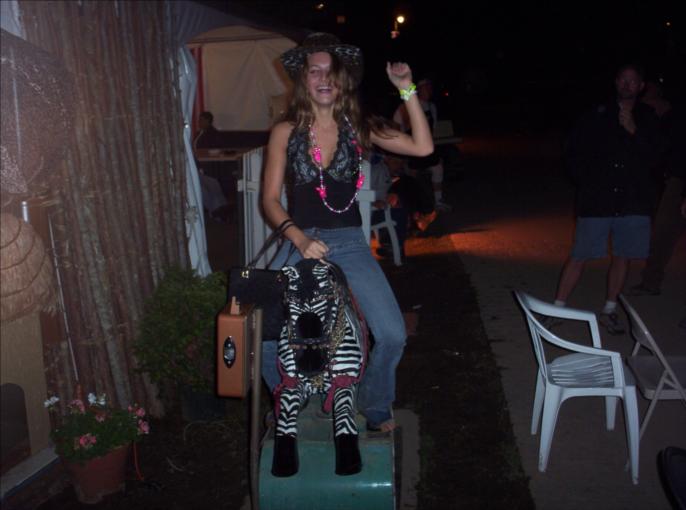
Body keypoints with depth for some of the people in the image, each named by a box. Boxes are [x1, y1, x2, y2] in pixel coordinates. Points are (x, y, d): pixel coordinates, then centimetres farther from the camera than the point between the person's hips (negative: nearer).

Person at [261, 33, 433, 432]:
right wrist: (299, 238, -17)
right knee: (265, 336, -14)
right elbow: (270, 198, -1)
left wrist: (407, 90, -13)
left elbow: (423, 147, -7)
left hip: (349, 243, 1)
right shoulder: (285, 132, 1)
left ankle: (376, 409, 18)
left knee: (392, 335, -13)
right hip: (299, 242, 0)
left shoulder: (358, 128, 4)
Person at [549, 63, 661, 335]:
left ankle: (609, 311, 23)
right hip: (596, 200, -2)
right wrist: (585, 181, 3)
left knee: (622, 256, 8)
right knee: (579, 256, -3)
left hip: (632, 201, 2)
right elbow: (573, 152, 10)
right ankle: (558, 308, 5)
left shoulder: (647, 118, 8)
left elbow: (651, 157, -1)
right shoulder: (597, 115, 4)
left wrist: (634, 131, -13)